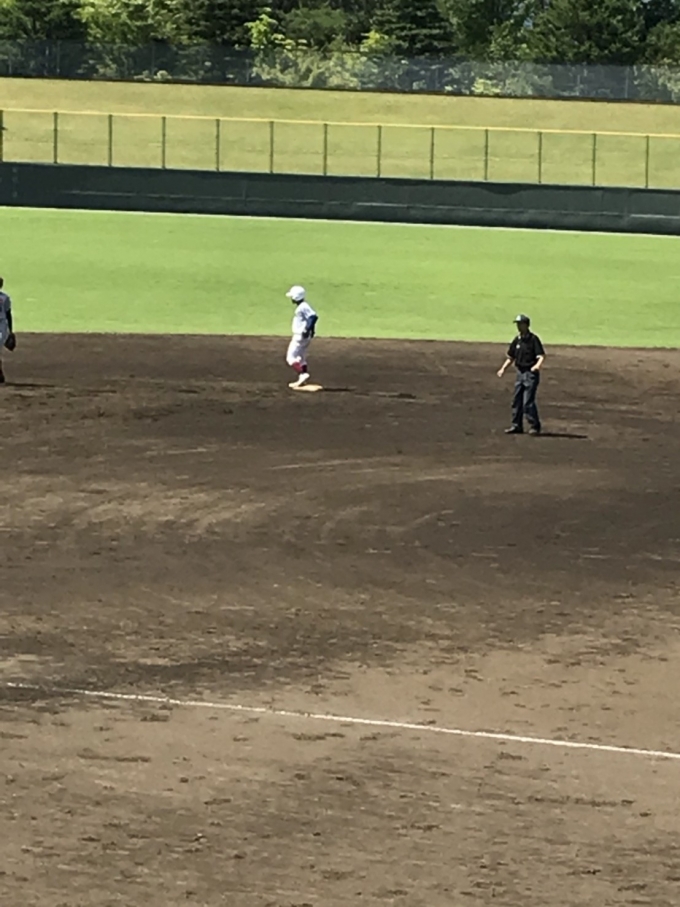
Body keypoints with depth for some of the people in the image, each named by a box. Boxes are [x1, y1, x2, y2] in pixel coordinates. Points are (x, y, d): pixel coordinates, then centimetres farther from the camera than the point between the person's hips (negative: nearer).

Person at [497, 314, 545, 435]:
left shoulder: (533, 339, -10)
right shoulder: (517, 340, 11)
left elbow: (542, 356, -17)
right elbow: (511, 357, 21)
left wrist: (538, 366, -36)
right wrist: (503, 369, 9)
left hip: (531, 374, -8)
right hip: (520, 373, 8)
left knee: (528, 402, -11)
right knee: (516, 401, 10)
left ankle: (535, 426, -2)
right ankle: (516, 426, 19)